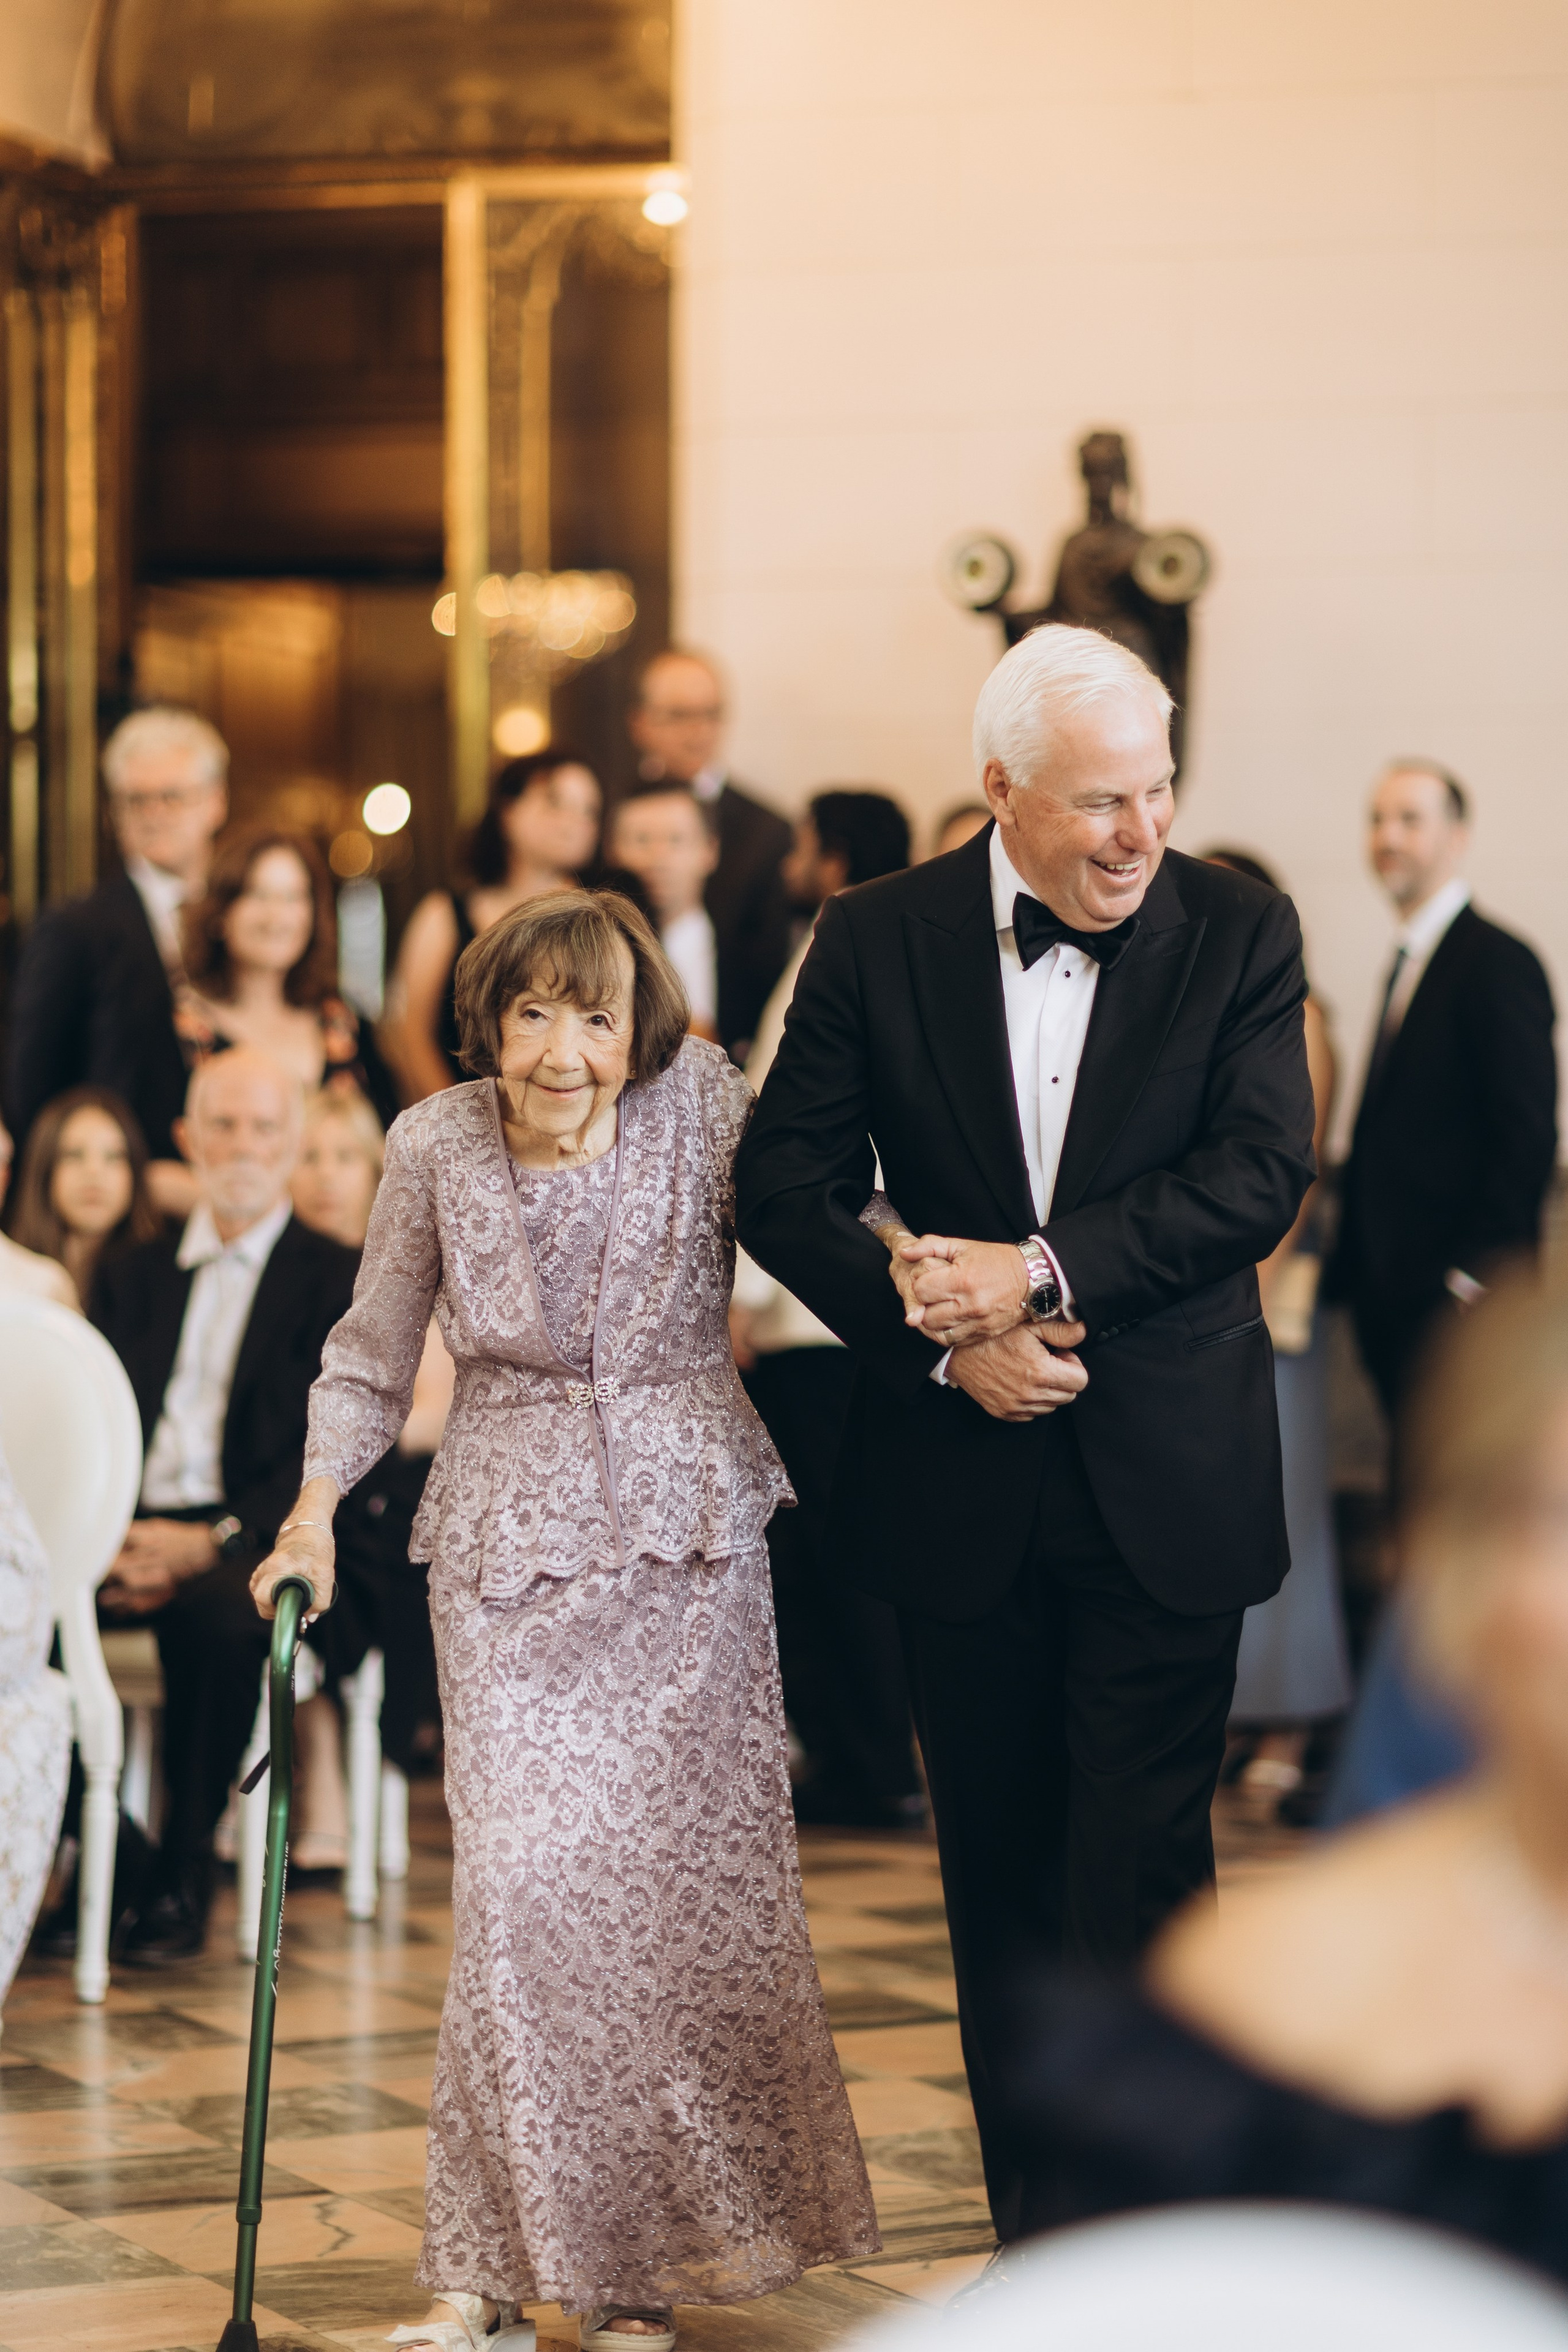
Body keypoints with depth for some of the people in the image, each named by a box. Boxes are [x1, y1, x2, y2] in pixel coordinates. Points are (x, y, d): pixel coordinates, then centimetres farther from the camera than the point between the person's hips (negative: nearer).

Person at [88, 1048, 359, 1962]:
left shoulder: (340, 1279, 8)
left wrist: (214, 1542, -16)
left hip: (255, 1543, -4)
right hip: (130, 1533, 4)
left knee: (218, 1613, -38)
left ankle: (185, 1878, -26)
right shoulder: (134, 1276, 22)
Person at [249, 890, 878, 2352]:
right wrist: (315, 1509, -1)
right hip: (510, 1539, 0)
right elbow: (374, 1353, 8)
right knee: (524, 1878, -10)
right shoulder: (434, 1147, -1)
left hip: (686, 1527, 1)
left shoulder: (700, 1103, -4)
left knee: (691, 1873, 2)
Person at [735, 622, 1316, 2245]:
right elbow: (785, 1188, 0)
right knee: (1002, 1875, 10)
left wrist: (1042, 1273, -20)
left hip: (1167, 1488, -2)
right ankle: (1034, 2236, 21)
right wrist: (942, 1333, -12)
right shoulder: (875, 941, 0)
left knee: (1140, 1871, -7)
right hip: (964, 1489, 2)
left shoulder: (1240, 935, -3)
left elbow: (1259, 1176, -12)